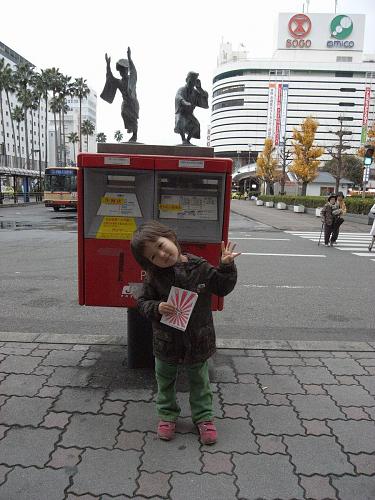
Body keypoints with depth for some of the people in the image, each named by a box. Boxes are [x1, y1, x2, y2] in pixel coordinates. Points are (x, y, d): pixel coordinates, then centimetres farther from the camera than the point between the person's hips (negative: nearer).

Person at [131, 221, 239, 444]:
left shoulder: (200, 267, -13)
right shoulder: (154, 277, -13)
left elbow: (222, 288, -5)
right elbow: (143, 302, -5)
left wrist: (226, 266, -19)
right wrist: (157, 308, -24)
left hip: (198, 340, -1)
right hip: (166, 342, 1)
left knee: (200, 382, 20)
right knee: (165, 381, 22)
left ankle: (204, 417, 40)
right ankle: (168, 414, 45)